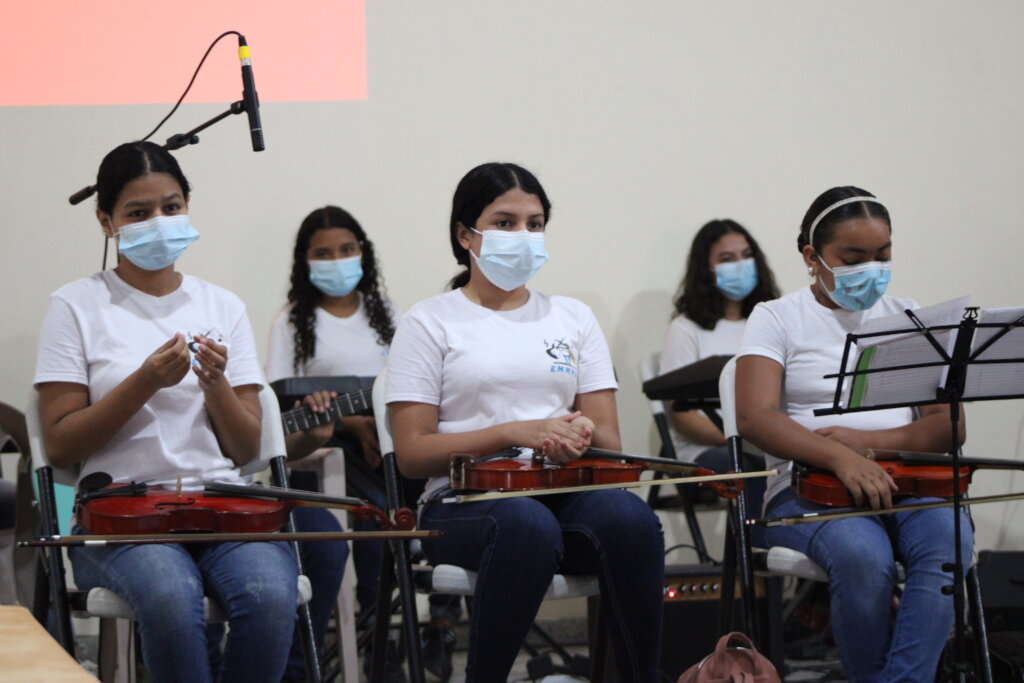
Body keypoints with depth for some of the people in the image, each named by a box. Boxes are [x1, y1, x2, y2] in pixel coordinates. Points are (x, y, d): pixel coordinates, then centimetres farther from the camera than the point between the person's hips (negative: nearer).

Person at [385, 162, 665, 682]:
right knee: (528, 524, -39)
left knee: (629, 517, -33)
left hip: (567, 493, 3)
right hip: (465, 501, -3)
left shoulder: (572, 317, 19)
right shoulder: (430, 323, 7)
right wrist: (516, 433, -14)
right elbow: (412, 454, -2)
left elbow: (610, 443, 14)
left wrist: (580, 435, -11)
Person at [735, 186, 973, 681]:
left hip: (902, 482, 3)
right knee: (862, 555, -36)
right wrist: (841, 458, -25)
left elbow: (949, 426, 9)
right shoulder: (778, 319, 7)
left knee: (947, 539, -32)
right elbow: (754, 417, -9)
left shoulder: (907, 318, 17)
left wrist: (869, 442, -11)